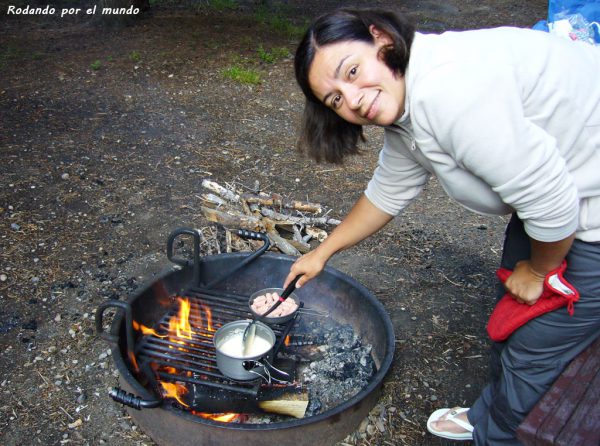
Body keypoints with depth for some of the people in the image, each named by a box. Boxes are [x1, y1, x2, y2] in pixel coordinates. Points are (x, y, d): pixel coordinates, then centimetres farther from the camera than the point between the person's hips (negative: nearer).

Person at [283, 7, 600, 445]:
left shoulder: (448, 92, -34)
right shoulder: (404, 116, -3)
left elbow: (551, 202, -30)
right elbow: (388, 194, 13)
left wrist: (537, 270, -10)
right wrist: (322, 252, 20)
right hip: (551, 184, 9)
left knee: (533, 353, 5)